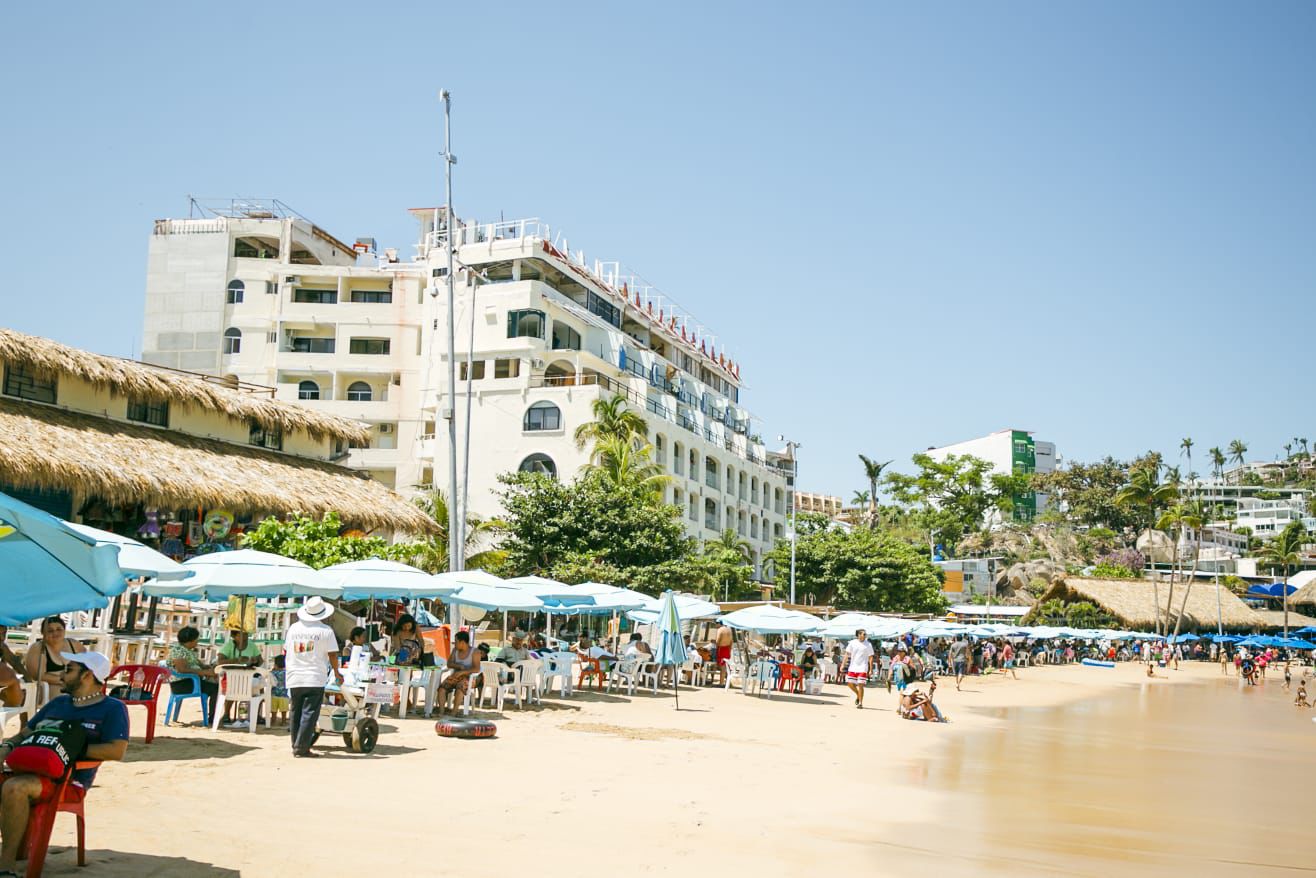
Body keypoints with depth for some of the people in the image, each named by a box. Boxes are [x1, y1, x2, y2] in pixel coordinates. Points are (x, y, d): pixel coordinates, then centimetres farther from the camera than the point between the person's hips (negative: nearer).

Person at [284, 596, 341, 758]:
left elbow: (286, 651, 13)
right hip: (315, 679, -4)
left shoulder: (293, 628, 7)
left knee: (294, 713, 12)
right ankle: (301, 748, -6)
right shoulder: (325, 631, -6)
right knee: (309, 714, -3)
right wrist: (337, 673, 9)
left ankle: (296, 747, 16)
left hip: (294, 679, 5)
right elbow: (332, 655, -5)